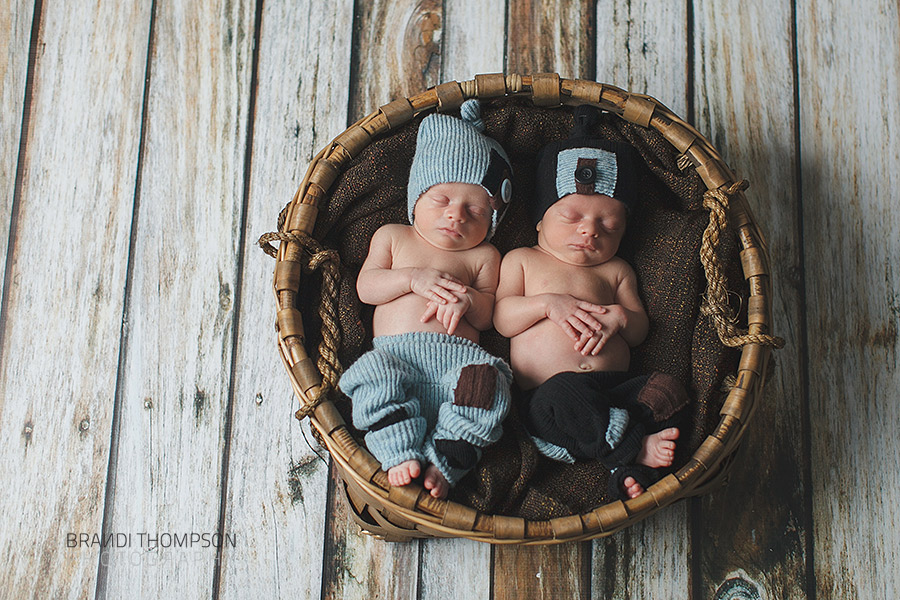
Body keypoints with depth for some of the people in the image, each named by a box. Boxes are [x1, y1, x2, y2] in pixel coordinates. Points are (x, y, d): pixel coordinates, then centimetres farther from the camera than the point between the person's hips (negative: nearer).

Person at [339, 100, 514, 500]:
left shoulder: (483, 255, 19)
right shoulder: (392, 236, 22)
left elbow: (487, 316, 11)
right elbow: (366, 287, 9)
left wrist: (467, 298, -13)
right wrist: (412, 278, -8)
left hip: (456, 352, 0)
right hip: (393, 350, 0)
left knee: (487, 381, -31)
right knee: (375, 379, -33)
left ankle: (443, 462, -29)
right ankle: (402, 455, -29)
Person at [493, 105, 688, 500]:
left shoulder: (615, 271, 24)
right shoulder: (521, 260, 17)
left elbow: (640, 330, 19)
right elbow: (501, 319, 6)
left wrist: (619, 316, -5)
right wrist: (548, 303, -11)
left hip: (615, 385, 4)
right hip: (545, 393, -4)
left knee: (667, 388, -23)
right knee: (563, 392, -38)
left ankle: (629, 467, -36)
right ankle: (631, 447, -33)